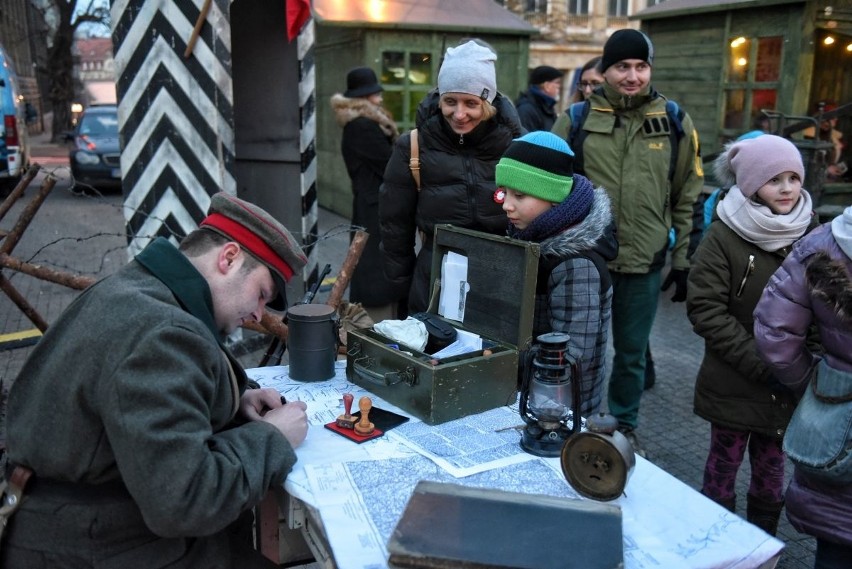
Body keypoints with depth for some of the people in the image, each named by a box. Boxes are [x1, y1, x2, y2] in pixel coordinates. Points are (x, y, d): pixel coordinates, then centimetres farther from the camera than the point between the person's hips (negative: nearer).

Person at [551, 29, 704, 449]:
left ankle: (625, 427, 35)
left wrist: (684, 259, 4)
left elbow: (688, 198, 6)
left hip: (645, 262, 1)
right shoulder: (576, 120, -2)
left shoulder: (675, 122, 2)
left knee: (632, 353, 14)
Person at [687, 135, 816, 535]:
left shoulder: (811, 235, 1)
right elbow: (705, 311, -13)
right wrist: (761, 363, -16)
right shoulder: (723, 237, -11)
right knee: (723, 465, 10)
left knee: (771, 470, 15)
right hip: (734, 385, -3)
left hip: (787, 386, 4)